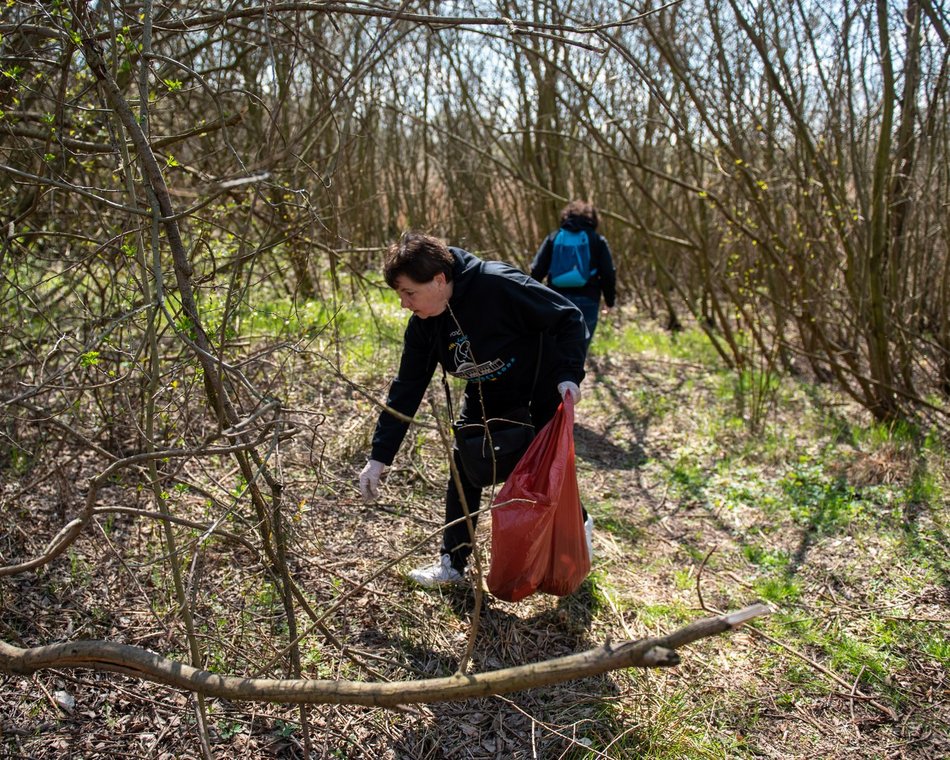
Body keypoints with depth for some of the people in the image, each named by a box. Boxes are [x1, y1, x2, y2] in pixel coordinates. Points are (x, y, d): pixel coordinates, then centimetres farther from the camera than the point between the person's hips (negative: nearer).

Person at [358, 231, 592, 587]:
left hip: (541, 393, -5)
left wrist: (569, 374, -32)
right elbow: (406, 388, -9)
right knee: (463, 472, 3)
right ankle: (452, 563, 19)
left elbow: (569, 317, -23)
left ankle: (579, 524, 40)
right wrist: (379, 457, -10)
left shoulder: (498, 285, -34)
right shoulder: (424, 324, -14)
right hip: (485, 399, 5)